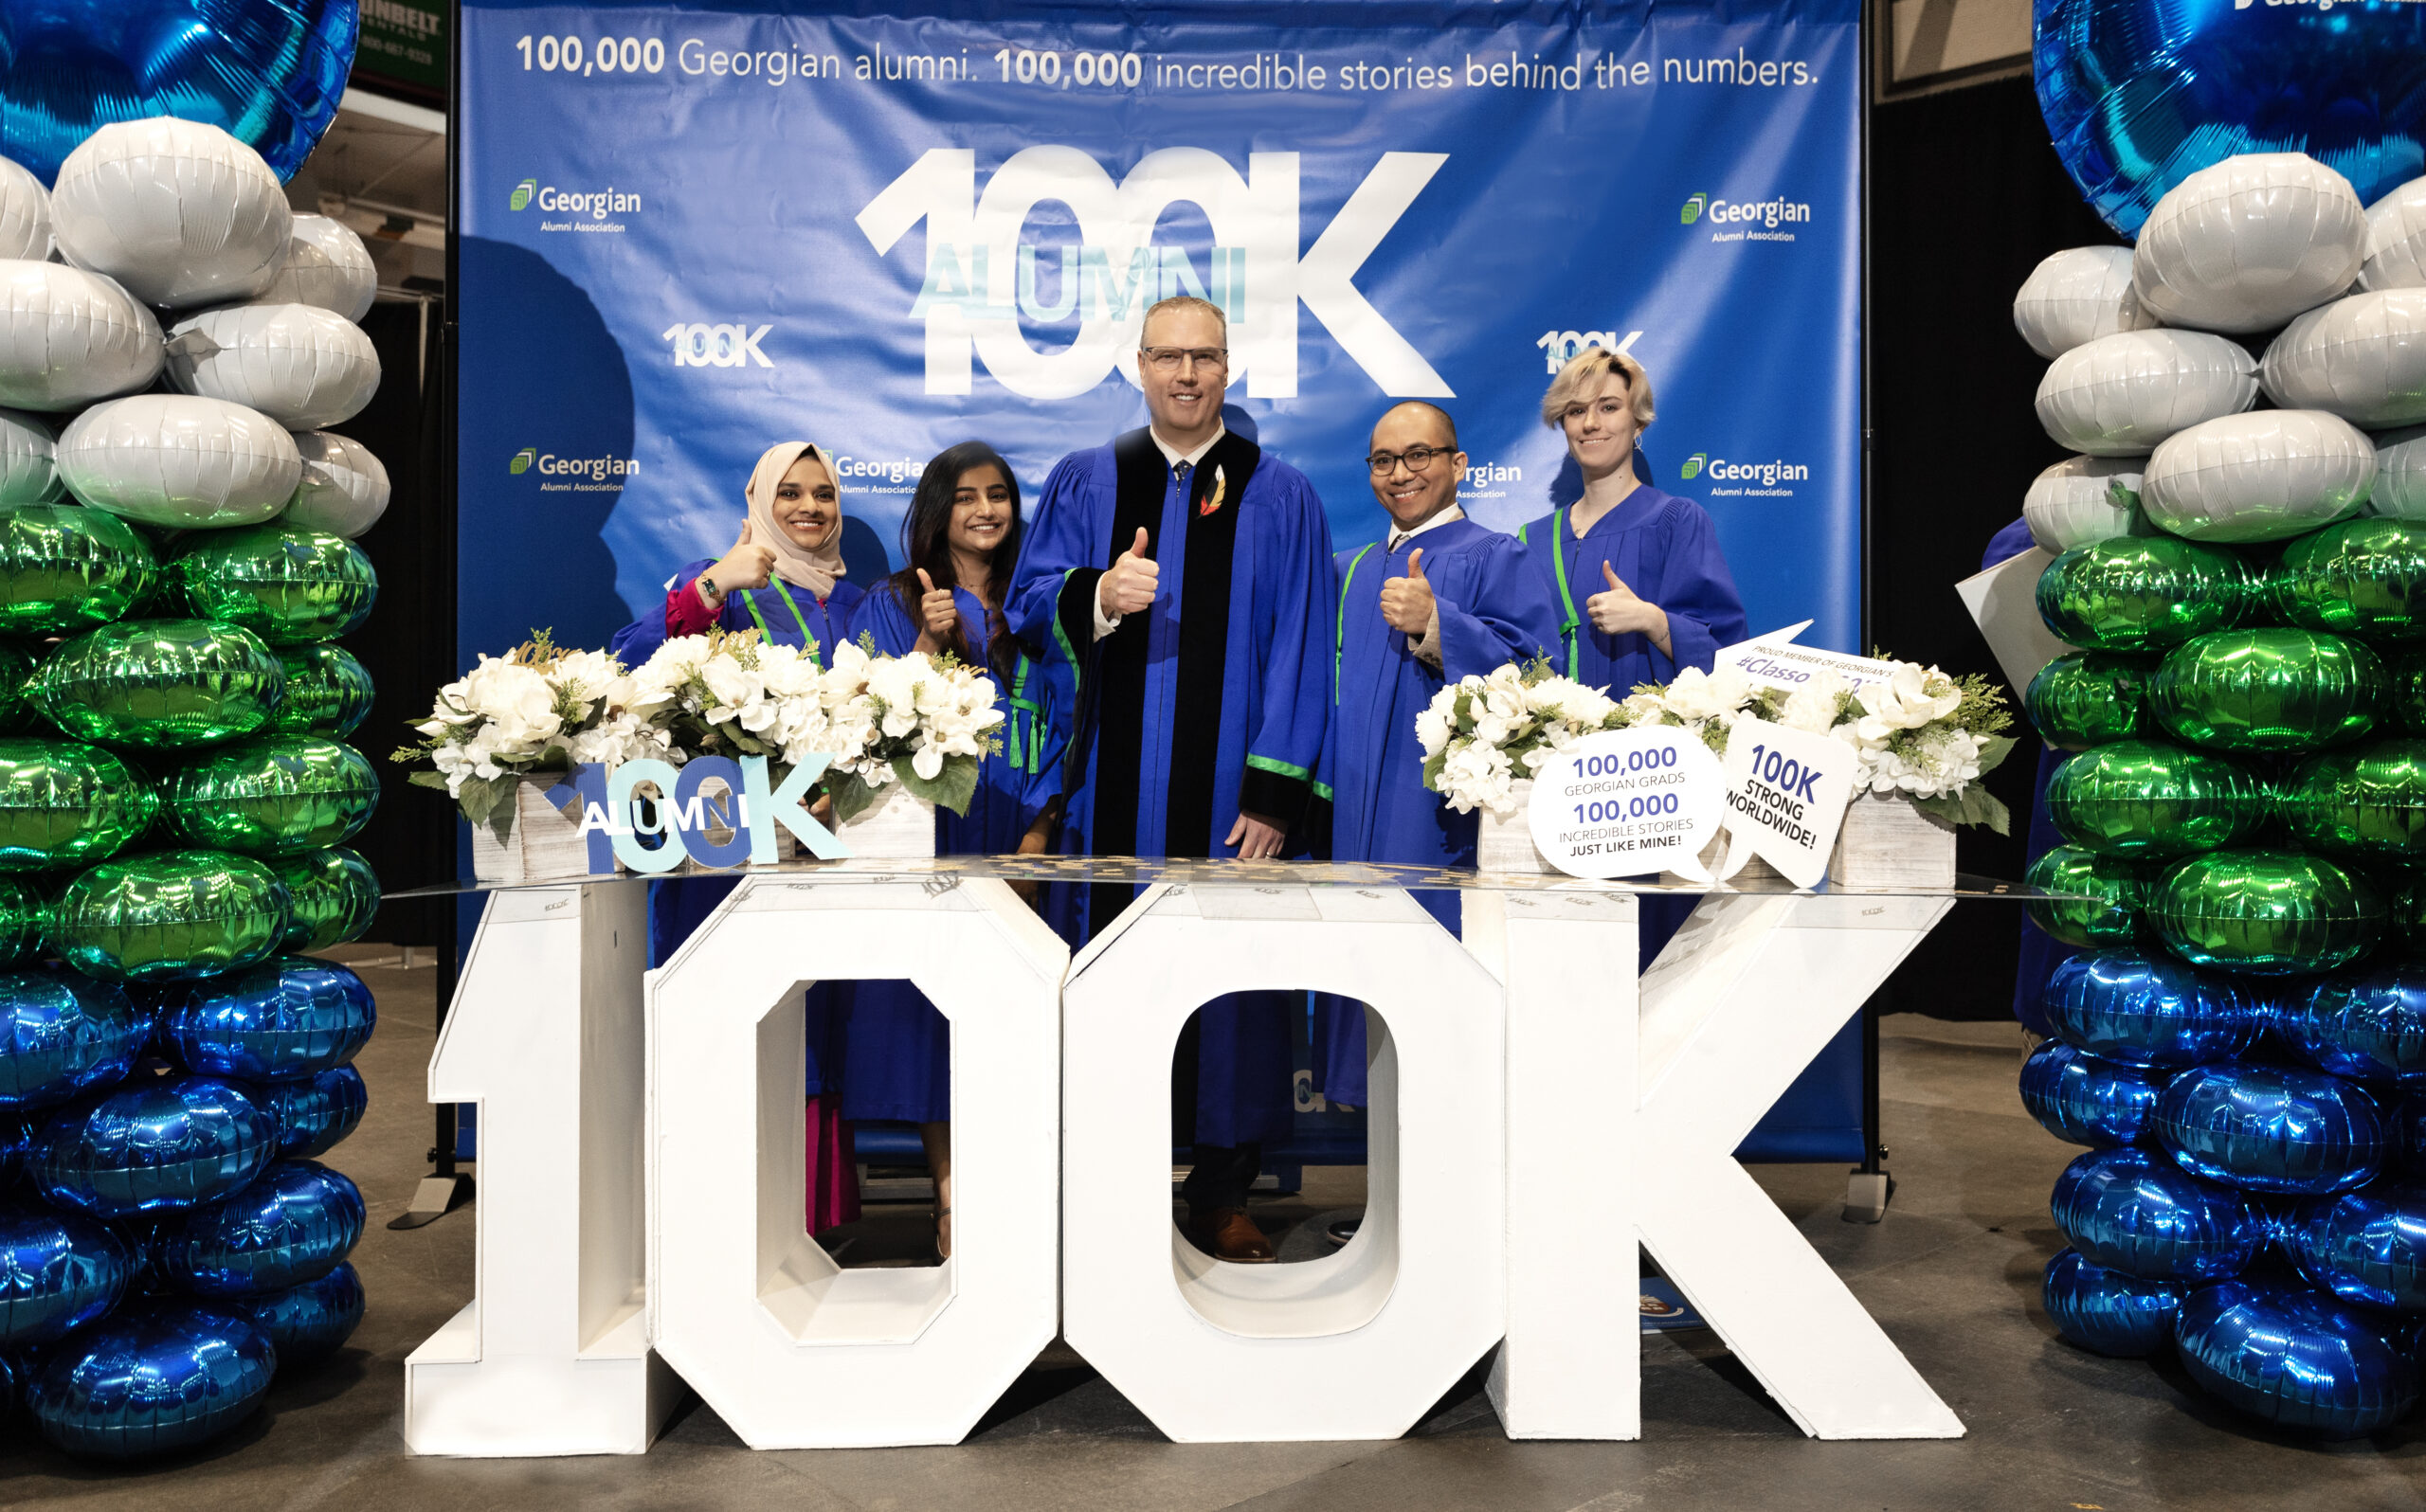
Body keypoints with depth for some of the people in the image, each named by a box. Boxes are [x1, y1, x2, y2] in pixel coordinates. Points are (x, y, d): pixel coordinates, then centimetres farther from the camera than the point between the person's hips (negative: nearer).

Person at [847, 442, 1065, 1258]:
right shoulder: (893, 603, 6)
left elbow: (1058, 723, 7)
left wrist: (1039, 830, -4)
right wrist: (930, 641, -17)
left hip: (1015, 836, 2)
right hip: (931, 835, -2)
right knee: (933, 1000, -4)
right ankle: (952, 1197, 4)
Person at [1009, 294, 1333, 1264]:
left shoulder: (1281, 498, 6)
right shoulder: (1085, 483, 11)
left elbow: (1299, 654, 0)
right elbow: (1029, 603, 4)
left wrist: (1275, 793, -9)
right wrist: (1099, 597, -19)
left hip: (1231, 787, -1)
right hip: (1116, 782, 1)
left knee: (1231, 964, 3)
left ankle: (1220, 1192, 17)